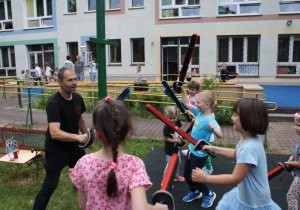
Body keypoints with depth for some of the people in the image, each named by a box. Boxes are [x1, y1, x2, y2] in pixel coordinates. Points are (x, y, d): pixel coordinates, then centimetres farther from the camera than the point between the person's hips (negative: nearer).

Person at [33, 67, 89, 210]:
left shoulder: (77, 98, -2)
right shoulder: (54, 103, -25)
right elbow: (54, 133, -35)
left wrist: (86, 135, 20)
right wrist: (78, 137, -43)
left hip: (73, 146, 7)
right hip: (56, 150, -7)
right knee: (50, 185, -5)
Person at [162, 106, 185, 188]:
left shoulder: (177, 121, -9)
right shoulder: (167, 127, -29)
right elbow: (166, 138, -21)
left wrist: (180, 138, -7)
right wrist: (177, 141, -24)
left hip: (176, 147, 8)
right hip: (169, 150, -8)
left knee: (178, 162, 24)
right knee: (169, 165, 3)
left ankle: (176, 176, 47)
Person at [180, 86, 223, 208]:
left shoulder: (210, 121, -27)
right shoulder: (198, 112, -5)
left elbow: (220, 135, -39)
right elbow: (187, 104, 4)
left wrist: (213, 129, -58)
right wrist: (182, 90, -5)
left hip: (200, 154, -8)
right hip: (192, 149, 8)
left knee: (193, 178, 6)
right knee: (186, 175, 20)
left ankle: (209, 195, 32)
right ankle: (195, 192, 47)